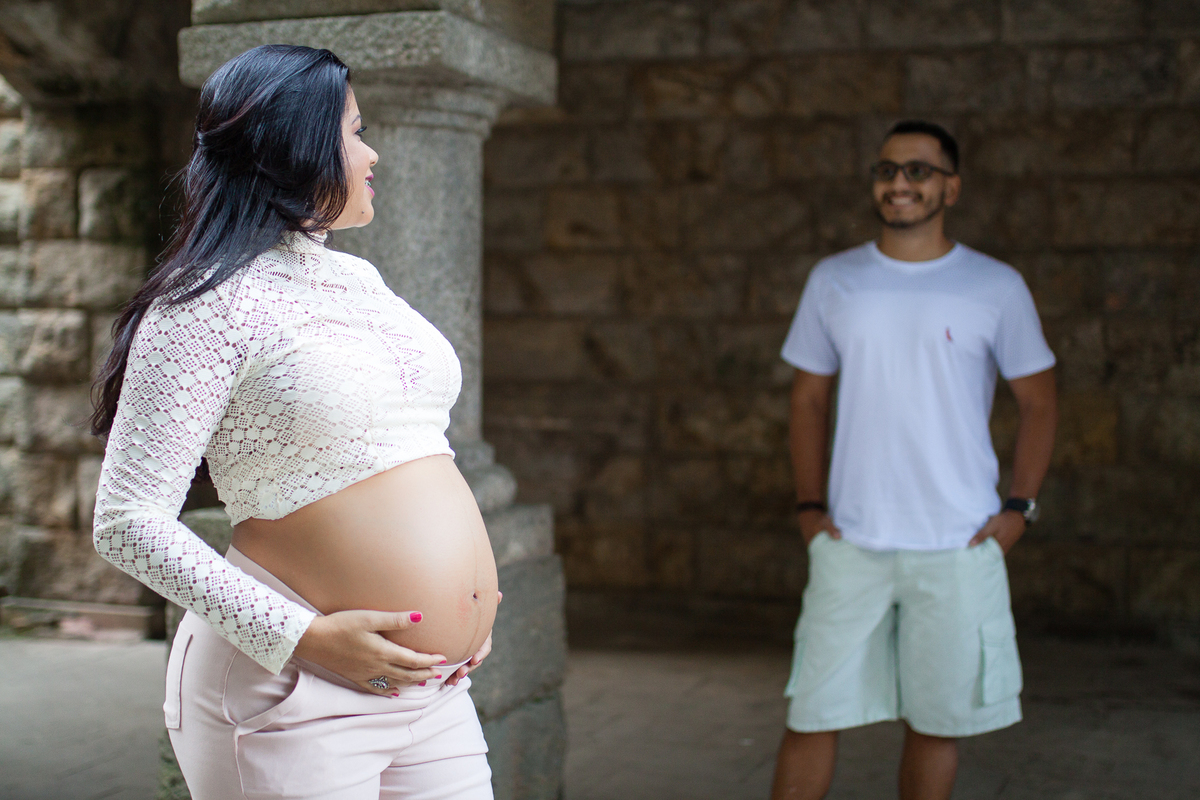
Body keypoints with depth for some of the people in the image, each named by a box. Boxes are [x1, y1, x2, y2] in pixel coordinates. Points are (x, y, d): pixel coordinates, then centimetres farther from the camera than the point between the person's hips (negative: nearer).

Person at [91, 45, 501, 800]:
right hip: (296, 701, -7)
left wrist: (470, 596, 9)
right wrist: (305, 637, -18)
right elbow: (129, 522, -14)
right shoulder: (210, 305, -10)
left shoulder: (358, 278, 14)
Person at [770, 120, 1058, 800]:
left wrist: (1019, 508, -2)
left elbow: (1039, 401, 8)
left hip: (958, 547, -1)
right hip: (851, 542, 1)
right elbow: (809, 397, 13)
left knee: (936, 722, 8)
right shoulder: (834, 281, 6)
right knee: (812, 713, 2)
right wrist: (810, 506, 5)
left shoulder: (996, 287, 1)